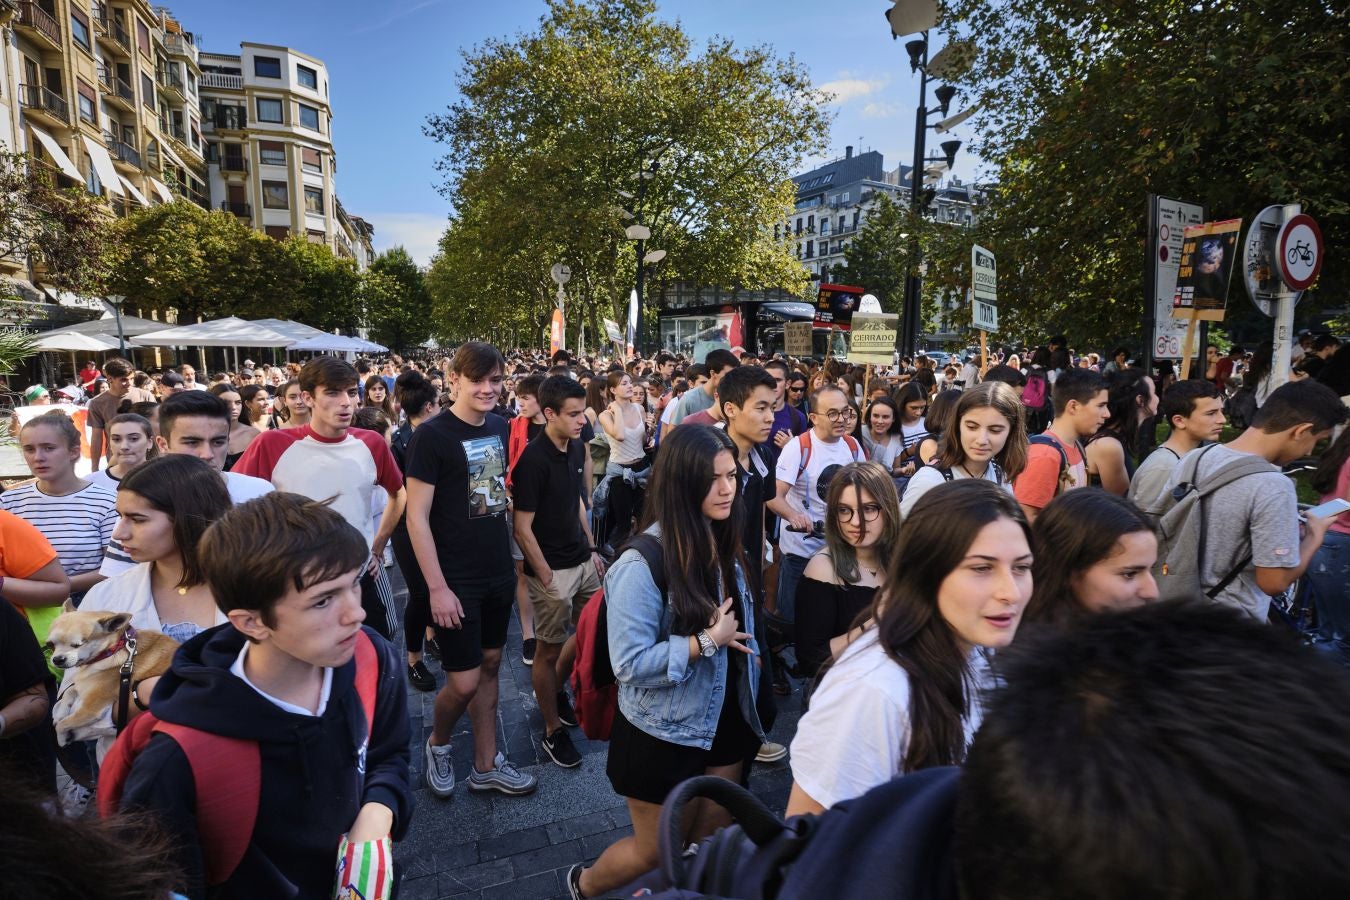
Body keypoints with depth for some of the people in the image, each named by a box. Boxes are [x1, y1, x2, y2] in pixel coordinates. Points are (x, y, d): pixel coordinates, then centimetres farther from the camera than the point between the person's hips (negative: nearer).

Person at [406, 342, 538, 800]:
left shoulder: (499, 427, 4)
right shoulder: (431, 435, -14)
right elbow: (416, 517, -15)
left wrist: (510, 559, 13)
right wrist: (437, 588, -17)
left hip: (499, 573, 6)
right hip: (456, 581, -6)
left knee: (490, 664, 15)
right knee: (464, 682, 0)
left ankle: (487, 765, 31)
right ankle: (437, 745, 32)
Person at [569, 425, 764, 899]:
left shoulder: (723, 545, -3)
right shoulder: (643, 562, -27)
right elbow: (630, 664, -27)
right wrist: (707, 640, -25)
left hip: (723, 720, 6)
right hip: (662, 735, -6)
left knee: (712, 841, 22)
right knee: (655, 850, 16)